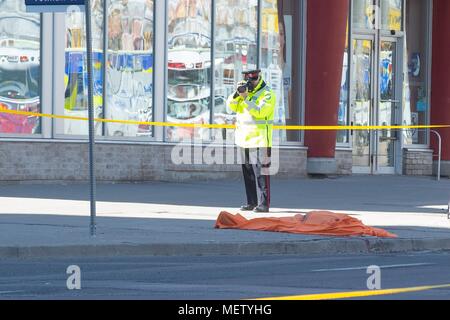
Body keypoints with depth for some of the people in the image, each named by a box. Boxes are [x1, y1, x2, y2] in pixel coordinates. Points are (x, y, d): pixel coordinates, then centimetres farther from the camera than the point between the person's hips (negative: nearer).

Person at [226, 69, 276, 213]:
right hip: (245, 138, 7)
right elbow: (231, 106, 7)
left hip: (259, 140, -7)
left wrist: (246, 98, -24)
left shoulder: (267, 94, -7)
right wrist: (237, 94, -10)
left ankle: (263, 204, -10)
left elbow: (260, 111, -21)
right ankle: (251, 202, 16)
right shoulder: (245, 91, 15)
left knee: (260, 172, -10)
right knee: (248, 172, 10)